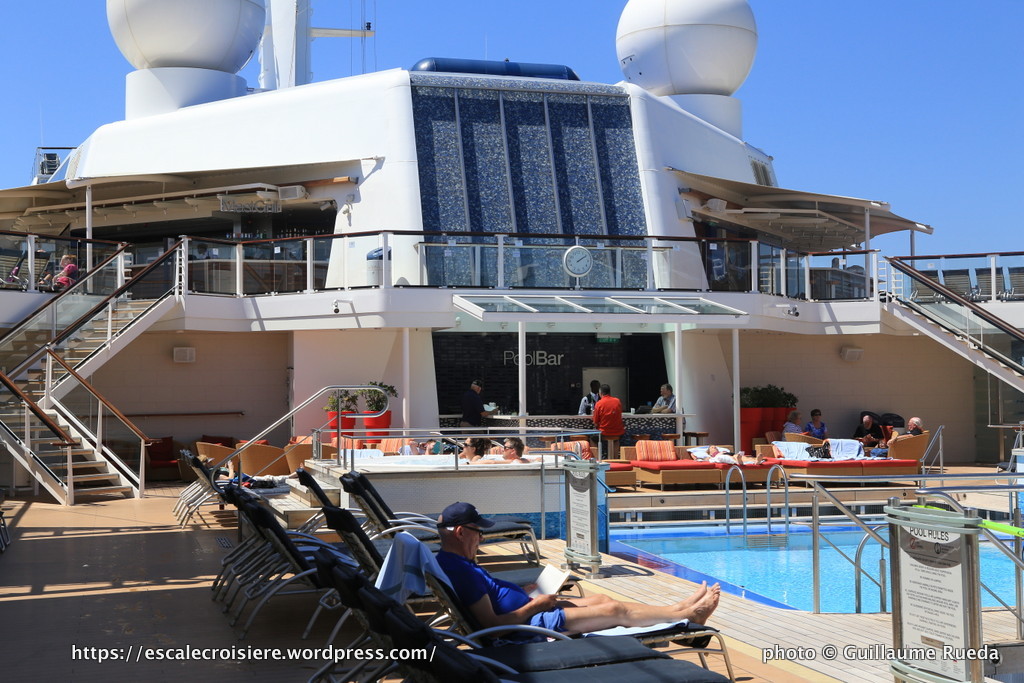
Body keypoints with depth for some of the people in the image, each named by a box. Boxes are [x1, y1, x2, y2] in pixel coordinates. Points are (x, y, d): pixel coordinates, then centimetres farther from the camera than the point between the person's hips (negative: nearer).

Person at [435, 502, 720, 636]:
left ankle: (679, 608, 21)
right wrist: (534, 604, -16)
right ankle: (687, 615, 13)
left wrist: (528, 591, 8)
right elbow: (492, 624, -27)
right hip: (530, 624, -11)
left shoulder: (453, 561, 7)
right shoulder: (461, 571, -26)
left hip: (526, 610, 11)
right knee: (615, 610, -3)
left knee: (602, 600, 13)